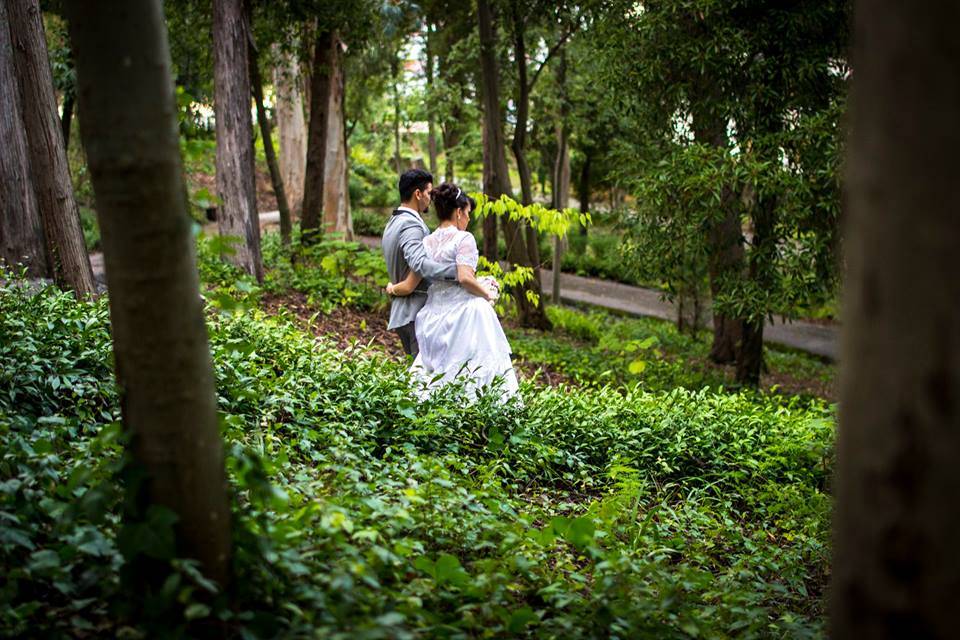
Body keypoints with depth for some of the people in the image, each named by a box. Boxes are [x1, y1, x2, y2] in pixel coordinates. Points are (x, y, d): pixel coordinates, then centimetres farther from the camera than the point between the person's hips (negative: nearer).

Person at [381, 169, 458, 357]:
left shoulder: (392, 223, 18)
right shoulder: (411, 225, -15)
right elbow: (418, 263, -33)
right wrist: (456, 270, -39)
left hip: (402, 312, 10)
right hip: (419, 312, -10)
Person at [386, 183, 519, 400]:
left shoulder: (427, 242, 10)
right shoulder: (463, 238, -6)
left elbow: (409, 286, 9)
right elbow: (465, 278, -20)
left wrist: (392, 289, 29)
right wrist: (488, 294, -5)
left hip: (433, 315, 6)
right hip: (463, 313, -6)